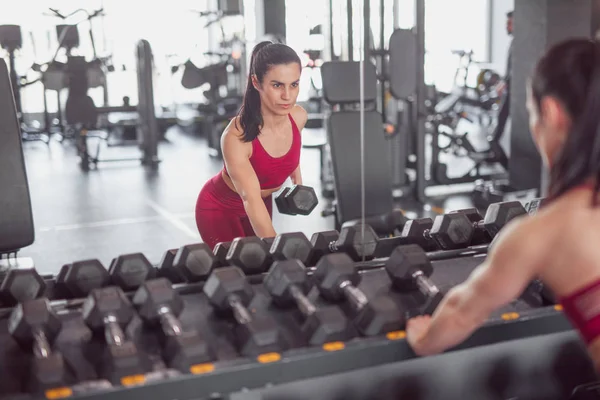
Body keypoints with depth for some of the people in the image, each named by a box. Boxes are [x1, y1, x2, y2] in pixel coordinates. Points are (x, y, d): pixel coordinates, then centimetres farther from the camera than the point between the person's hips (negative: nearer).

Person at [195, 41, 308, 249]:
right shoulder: (237, 136, -37)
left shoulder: (299, 117, -18)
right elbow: (250, 199, -48)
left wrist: (297, 178, 1)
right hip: (220, 209, -6)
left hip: (263, 203, 6)